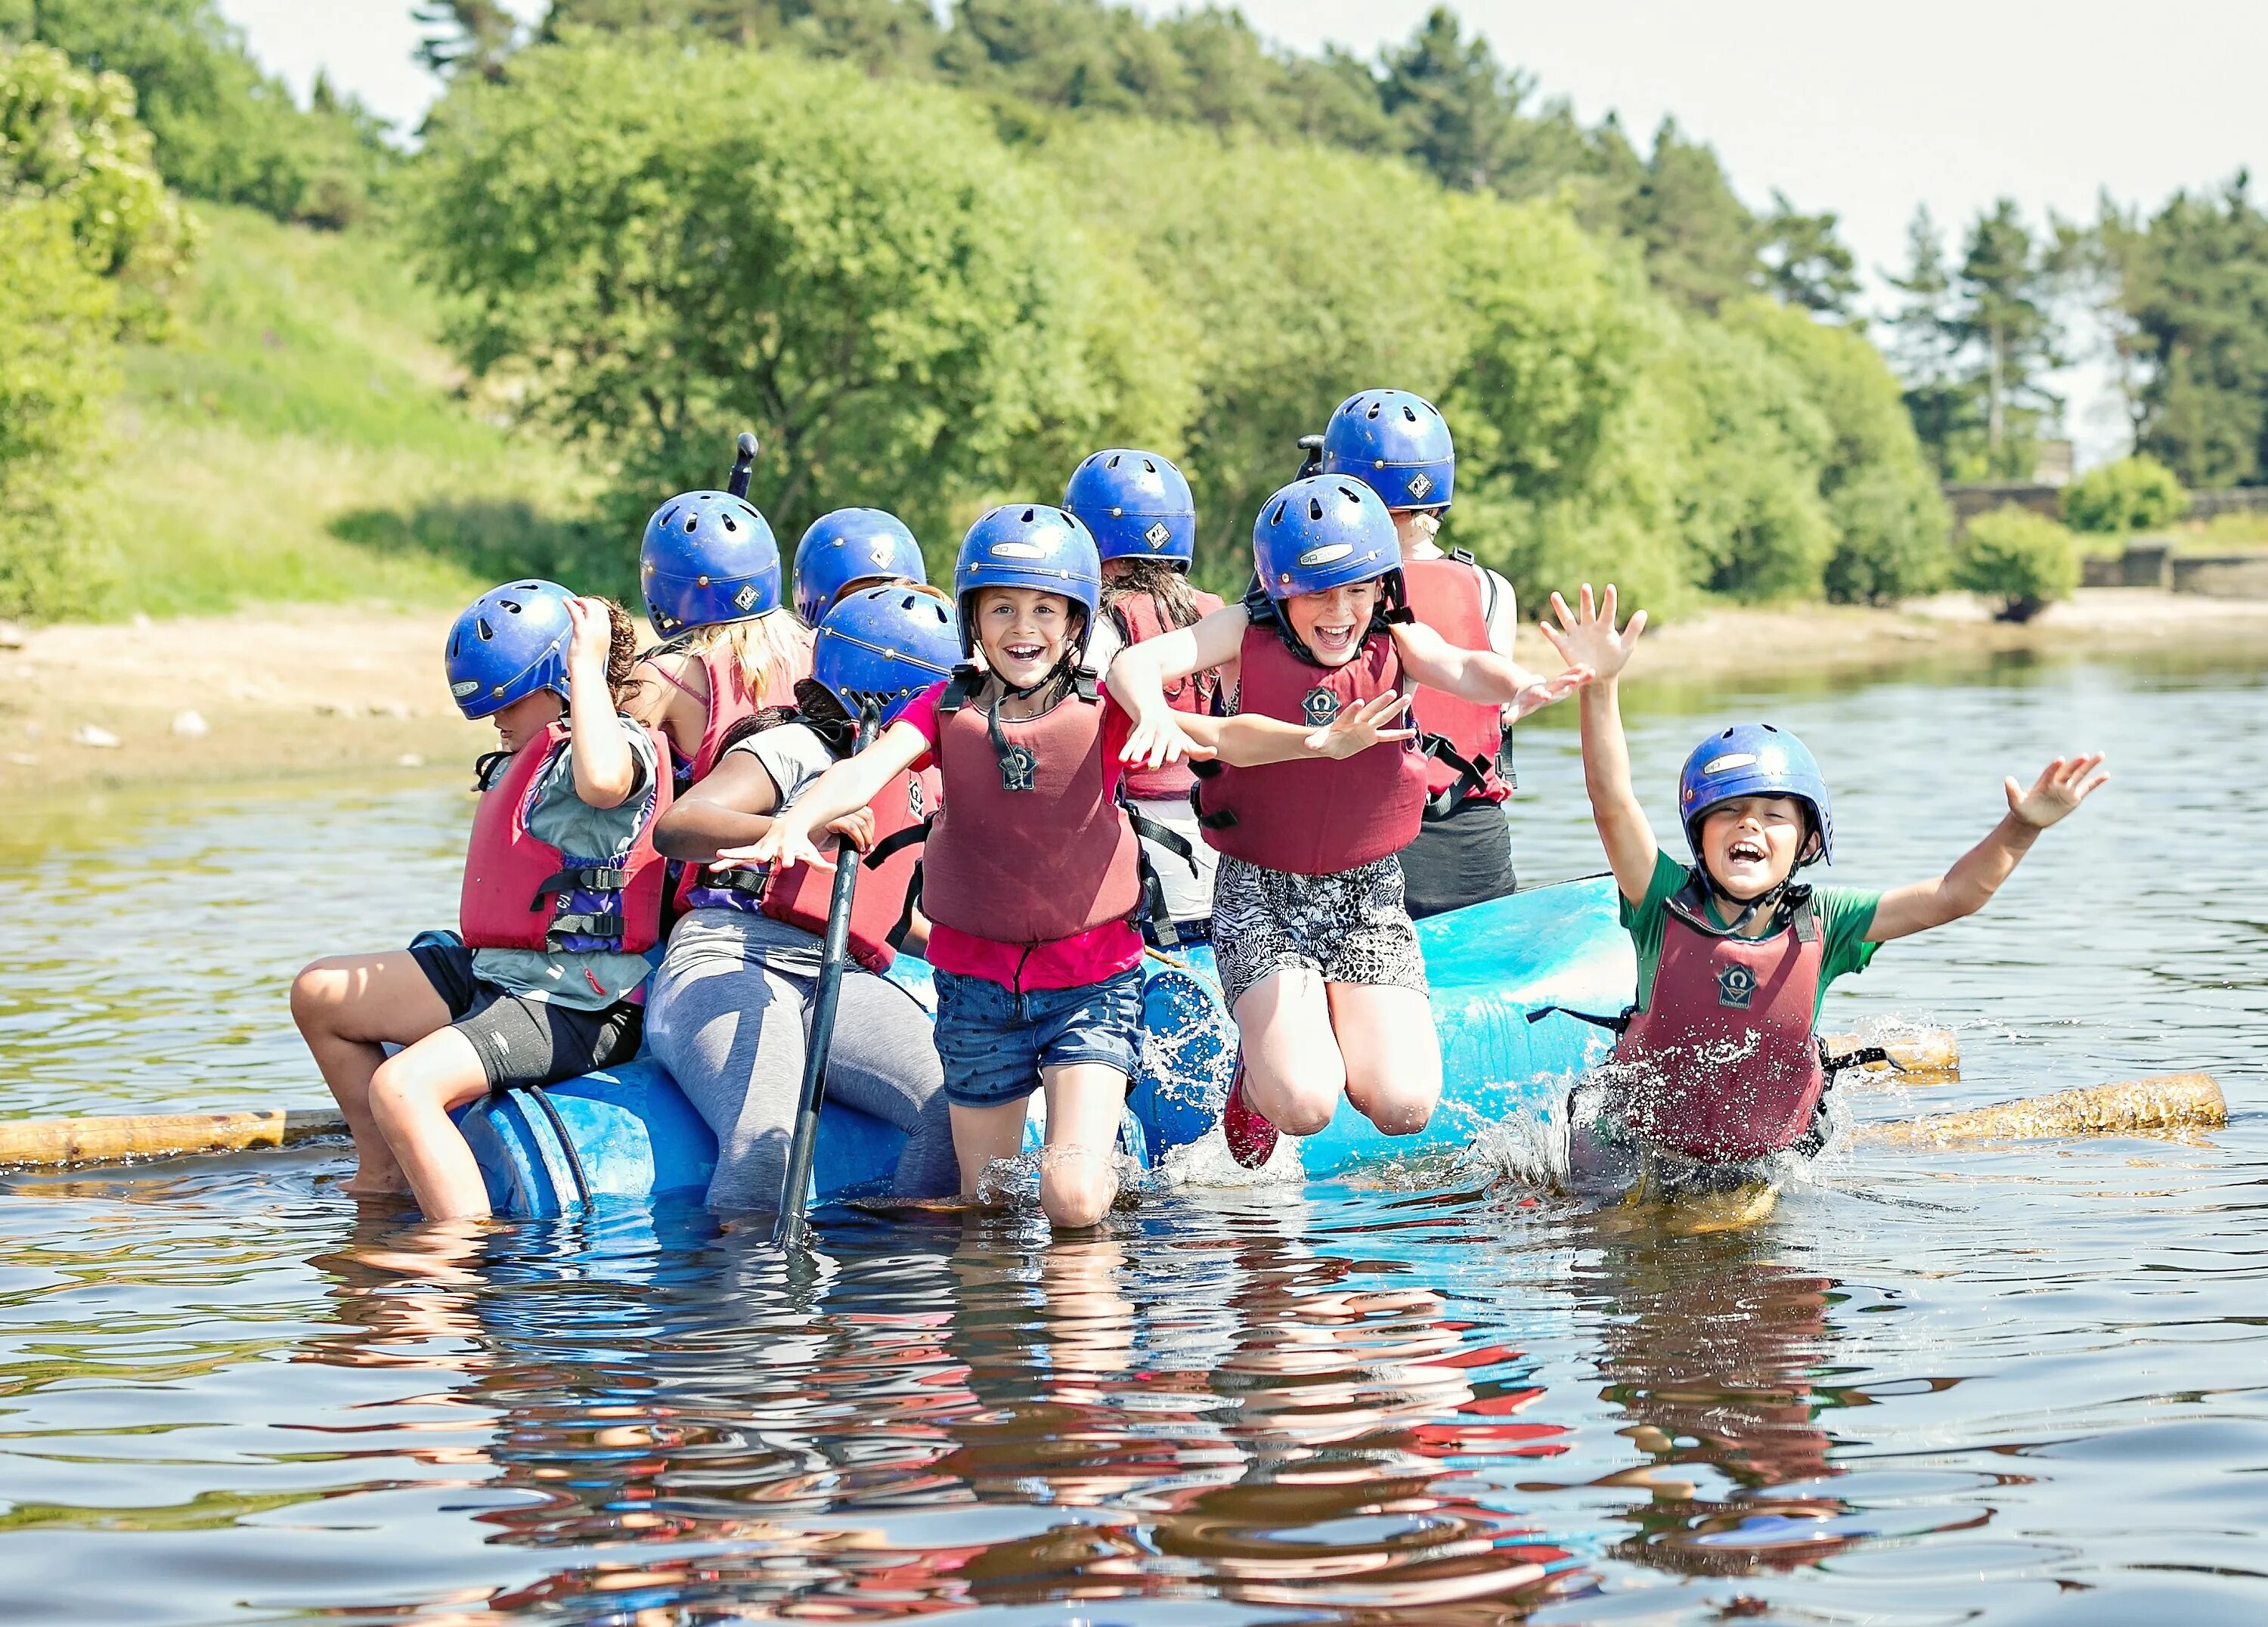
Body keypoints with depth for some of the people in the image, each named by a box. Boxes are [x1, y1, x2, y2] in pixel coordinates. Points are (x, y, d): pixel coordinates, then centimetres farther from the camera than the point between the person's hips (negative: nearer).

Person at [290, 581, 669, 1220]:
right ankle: (382, 1177, 20)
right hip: (495, 974, 11)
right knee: (317, 994, 18)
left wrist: (587, 664, -30)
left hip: (575, 1007, -11)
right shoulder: (525, 759, 20)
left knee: (401, 1089, -32)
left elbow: (602, 781, -42)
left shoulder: (618, 743, -13)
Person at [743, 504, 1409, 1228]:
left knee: (1074, 1200, -15)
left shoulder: (1104, 709, -6)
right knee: (987, 1208, 12)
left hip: (1091, 983, -2)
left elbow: (1218, 735, -20)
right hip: (977, 986, 2)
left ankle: (1105, 1166, 19)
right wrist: (797, 819, -39)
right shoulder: (947, 709, -1)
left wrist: (1315, 740, -39)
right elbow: (867, 769, -17)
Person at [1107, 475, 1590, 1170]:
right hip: (1260, 895, -2)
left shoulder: (1396, 643, -4)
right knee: (1302, 1105, -19)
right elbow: (1136, 662, -21)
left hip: (1368, 895, 2)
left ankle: (1334, 1030, 22)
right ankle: (1260, 1061, 19)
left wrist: (1518, 689, -48)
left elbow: (1462, 669, -24)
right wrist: (1155, 713, -45)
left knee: (1404, 1106, -12)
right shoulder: (1246, 636, -7)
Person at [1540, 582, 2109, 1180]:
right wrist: (1601, 686, -41)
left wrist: (2022, 829, -29)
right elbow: (1612, 800, -27)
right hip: (1638, 1151, -3)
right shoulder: (1667, 903, -14)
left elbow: (1952, 896, -13)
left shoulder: (1821, 924, -9)